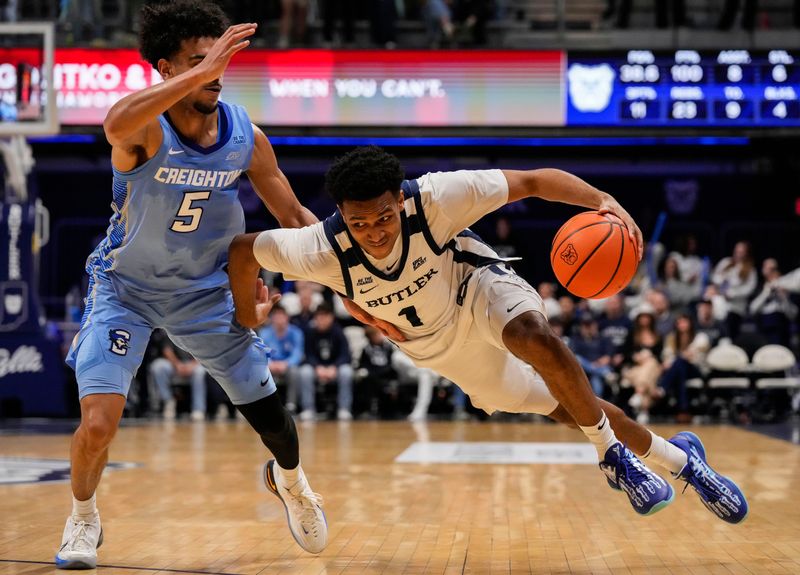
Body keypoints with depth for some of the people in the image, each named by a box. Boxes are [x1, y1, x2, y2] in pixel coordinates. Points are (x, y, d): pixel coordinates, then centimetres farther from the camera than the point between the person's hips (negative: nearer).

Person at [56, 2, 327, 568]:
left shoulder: (246, 136, -13)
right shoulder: (146, 128, -27)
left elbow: (294, 216, -1)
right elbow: (116, 126, -54)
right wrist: (202, 72, -56)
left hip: (205, 292, 3)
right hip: (126, 288, -3)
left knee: (272, 418, 8)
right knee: (98, 422, -18)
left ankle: (290, 480, 45)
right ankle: (83, 517, 14)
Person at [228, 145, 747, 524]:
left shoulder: (435, 197, -35)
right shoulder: (323, 250, -32)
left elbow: (532, 181, -30)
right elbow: (242, 250, -15)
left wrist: (601, 200, -44)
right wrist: (247, 313, 0)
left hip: (478, 288, -2)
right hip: (436, 345, 3)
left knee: (536, 339, -38)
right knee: (567, 407, 4)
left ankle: (613, 454, -16)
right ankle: (678, 459, 26)